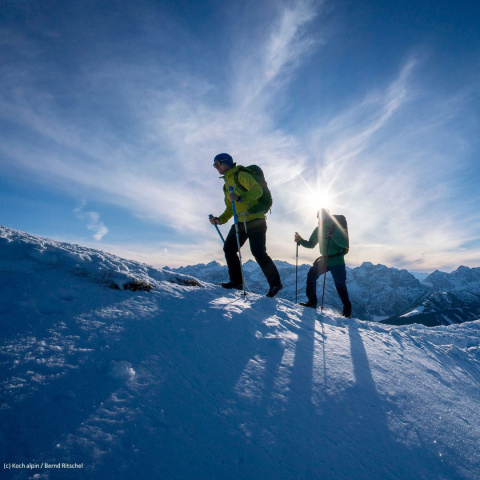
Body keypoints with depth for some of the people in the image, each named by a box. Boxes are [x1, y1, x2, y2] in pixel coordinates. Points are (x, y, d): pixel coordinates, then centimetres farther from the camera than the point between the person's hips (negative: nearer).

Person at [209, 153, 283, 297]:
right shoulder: (226, 185, 20)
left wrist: (240, 198, -34)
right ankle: (236, 281, 12)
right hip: (240, 222, 9)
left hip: (255, 220, -9)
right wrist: (220, 220, 8)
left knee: (258, 253, -12)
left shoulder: (241, 176, -6)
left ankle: (275, 283, 3)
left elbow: (257, 190, -21)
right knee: (229, 248, 2)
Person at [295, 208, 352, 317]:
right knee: (311, 274, -9)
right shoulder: (319, 229, 6)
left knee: (340, 286, -2)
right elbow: (311, 244, 13)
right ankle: (312, 301, -1)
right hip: (324, 260, 6)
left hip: (337, 261, -6)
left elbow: (345, 244, -21)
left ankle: (347, 310, 16)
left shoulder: (336, 227, -12)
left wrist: (333, 235, -33)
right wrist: (301, 241, -4)